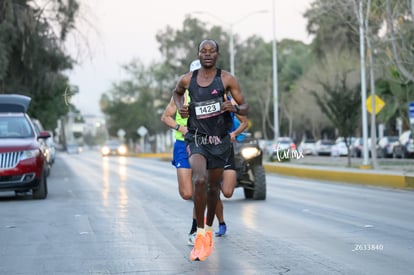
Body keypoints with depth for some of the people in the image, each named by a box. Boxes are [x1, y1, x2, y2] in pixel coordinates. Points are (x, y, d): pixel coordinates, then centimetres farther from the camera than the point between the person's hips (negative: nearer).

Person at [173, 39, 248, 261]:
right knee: (199, 179, -26)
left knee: (213, 187, 14)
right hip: (196, 139, -1)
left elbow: (245, 108, -3)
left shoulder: (226, 79, -6)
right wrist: (180, 108, 2)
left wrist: (234, 108, -25)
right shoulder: (187, 79, -1)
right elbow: (177, 92, 22)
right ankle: (200, 235, -19)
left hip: (219, 140, 1)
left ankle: (209, 230, 39)